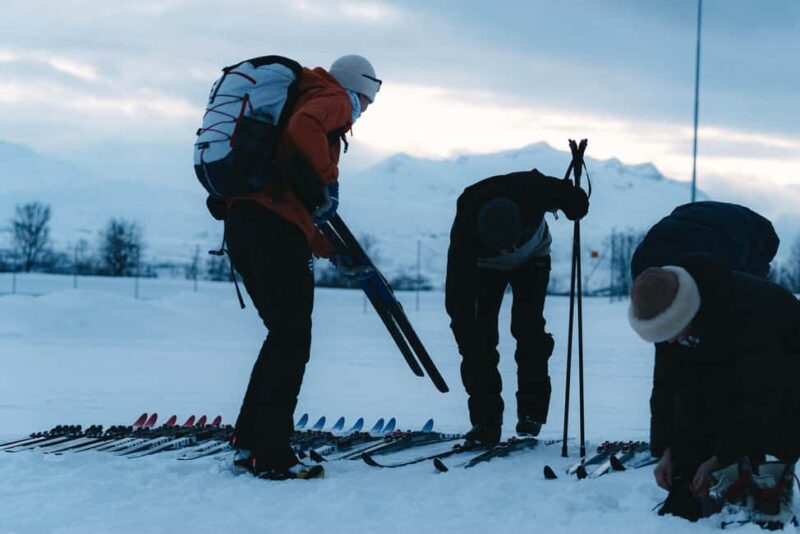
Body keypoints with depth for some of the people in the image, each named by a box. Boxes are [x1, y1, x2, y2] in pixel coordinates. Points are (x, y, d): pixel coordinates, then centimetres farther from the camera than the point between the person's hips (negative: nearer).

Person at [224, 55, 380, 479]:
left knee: (284, 336, 17)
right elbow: (303, 128, -23)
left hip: (241, 220, 9)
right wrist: (326, 181, -11)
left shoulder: (302, 98, 32)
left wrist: (325, 247, 24)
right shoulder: (333, 100, 3)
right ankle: (272, 457, -7)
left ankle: (249, 442, 16)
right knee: (292, 343, -5)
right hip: (276, 225, -9)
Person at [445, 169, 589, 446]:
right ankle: (485, 419, -9)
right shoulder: (465, 229, -41)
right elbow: (458, 297, -38)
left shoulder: (532, 191, -40)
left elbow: (576, 200, -14)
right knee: (480, 333, -14)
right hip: (484, 266, -1)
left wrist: (574, 204, -35)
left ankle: (532, 410, -6)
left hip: (532, 258, 1)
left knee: (529, 327, -16)